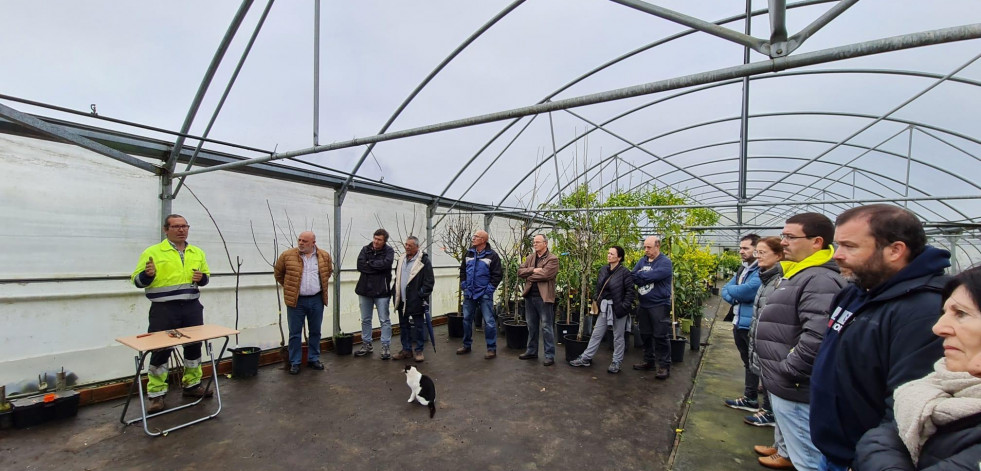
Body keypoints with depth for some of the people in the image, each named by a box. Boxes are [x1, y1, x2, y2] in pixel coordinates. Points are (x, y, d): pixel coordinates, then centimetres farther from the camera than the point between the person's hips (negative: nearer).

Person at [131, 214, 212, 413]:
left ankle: (192, 385, 30)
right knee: (160, 350, 2)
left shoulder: (198, 253, 10)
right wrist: (148, 274, -26)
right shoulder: (152, 252, -4)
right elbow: (137, 280, -5)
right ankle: (156, 395, 16)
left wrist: (202, 278, -4)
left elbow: (206, 276, 18)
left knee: (194, 346, 13)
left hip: (192, 308, 4)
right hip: (164, 309, -4)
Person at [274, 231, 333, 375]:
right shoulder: (287, 255, -5)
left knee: (315, 332, 12)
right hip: (296, 300, -2)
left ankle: (314, 359, 26)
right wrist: (289, 287, 8)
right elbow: (278, 273, 8)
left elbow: (329, 271, 18)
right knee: (295, 333, 5)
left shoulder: (324, 256, 0)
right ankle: (294, 362, 18)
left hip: (317, 300, 2)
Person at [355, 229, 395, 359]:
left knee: (384, 320, 4)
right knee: (365, 320, 14)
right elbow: (360, 265, -10)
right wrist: (378, 267, -15)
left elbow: (386, 263, -23)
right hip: (365, 289, 4)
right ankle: (366, 345, 28)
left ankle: (386, 346, 13)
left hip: (381, 291, -4)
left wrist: (369, 263, -12)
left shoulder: (389, 250, -5)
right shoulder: (366, 249, 3)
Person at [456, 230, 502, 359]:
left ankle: (492, 349, 8)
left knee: (489, 321, -3)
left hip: (484, 294, -5)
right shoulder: (469, 253, 8)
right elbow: (462, 270, 17)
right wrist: (463, 284, 8)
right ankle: (467, 345, 29)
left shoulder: (492, 255, -7)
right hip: (469, 293, 6)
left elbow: (498, 274, -7)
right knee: (467, 319, 14)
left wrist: (490, 288, -11)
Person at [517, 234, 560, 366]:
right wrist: (533, 270, -14)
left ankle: (550, 355, 11)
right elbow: (520, 271, 2)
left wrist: (530, 276, -7)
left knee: (547, 327, 1)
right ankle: (532, 351, 30)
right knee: (531, 326, 17)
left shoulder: (552, 259, -7)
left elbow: (545, 274, -21)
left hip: (544, 297, -6)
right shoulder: (529, 258, 13)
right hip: (529, 296, 6)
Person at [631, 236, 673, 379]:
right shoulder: (642, 260, 8)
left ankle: (664, 366, 12)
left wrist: (639, 275, -8)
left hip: (660, 305, -6)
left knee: (660, 336, 0)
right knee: (645, 335, 15)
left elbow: (651, 276, -25)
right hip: (643, 305, 7)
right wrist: (645, 278, -18)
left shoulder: (665, 262, -12)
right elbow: (633, 276, -1)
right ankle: (649, 361, 30)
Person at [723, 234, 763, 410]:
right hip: (739, 323, 9)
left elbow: (746, 291, -27)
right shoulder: (743, 270, 12)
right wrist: (736, 298, -10)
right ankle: (749, 398, 32)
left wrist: (732, 291, -5)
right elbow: (725, 291, 12)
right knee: (748, 363, 20)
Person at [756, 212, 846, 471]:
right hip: (783, 386, 10)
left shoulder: (820, 280, -21)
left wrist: (786, 373, -20)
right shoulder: (798, 275, 13)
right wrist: (773, 374, 18)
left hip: (796, 390, -10)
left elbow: (818, 338, -32)